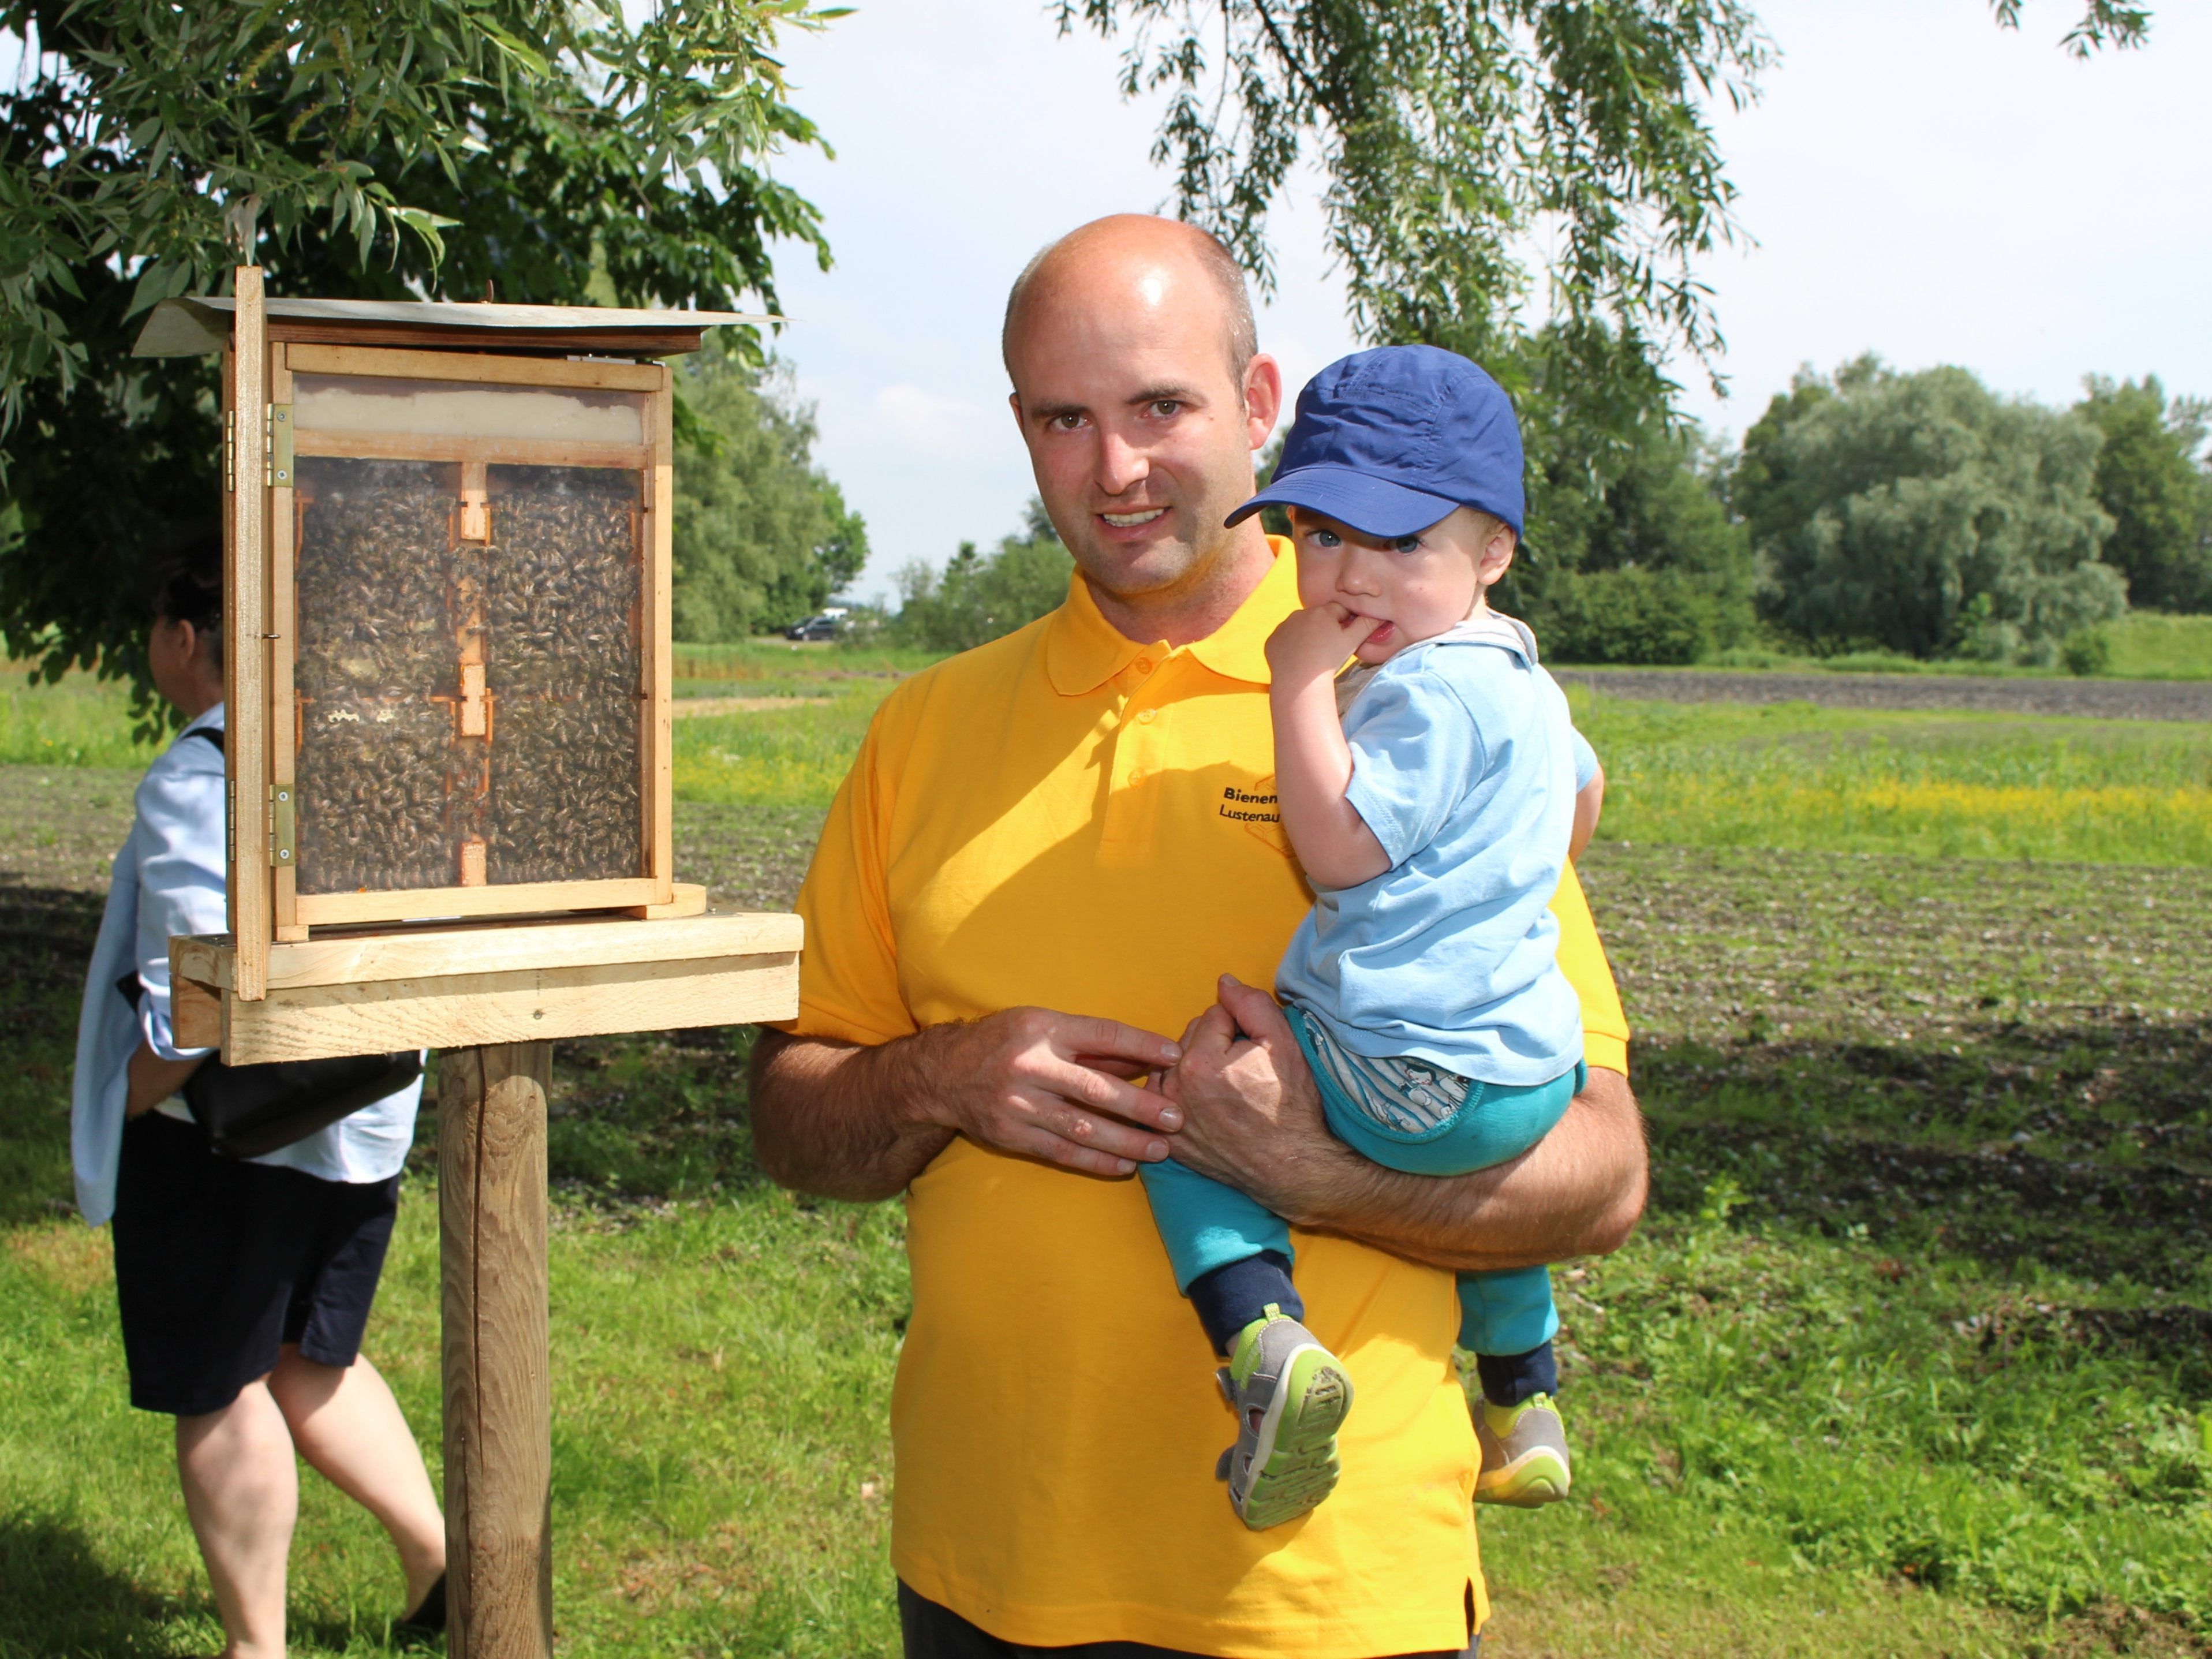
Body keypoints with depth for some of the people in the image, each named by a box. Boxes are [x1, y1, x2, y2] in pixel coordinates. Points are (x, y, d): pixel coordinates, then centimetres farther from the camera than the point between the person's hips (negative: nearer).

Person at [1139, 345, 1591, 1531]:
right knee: (1493, 1191, 39)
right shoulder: (1518, 679, 14)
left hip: (1415, 1083, -10)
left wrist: (1303, 682, -19)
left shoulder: (1433, 691, -19)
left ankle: (1263, 1341, -21)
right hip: (1536, 1065, 10)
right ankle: (1524, 1411, 51)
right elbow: (1575, 794, 33)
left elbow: (1340, 847, -25)